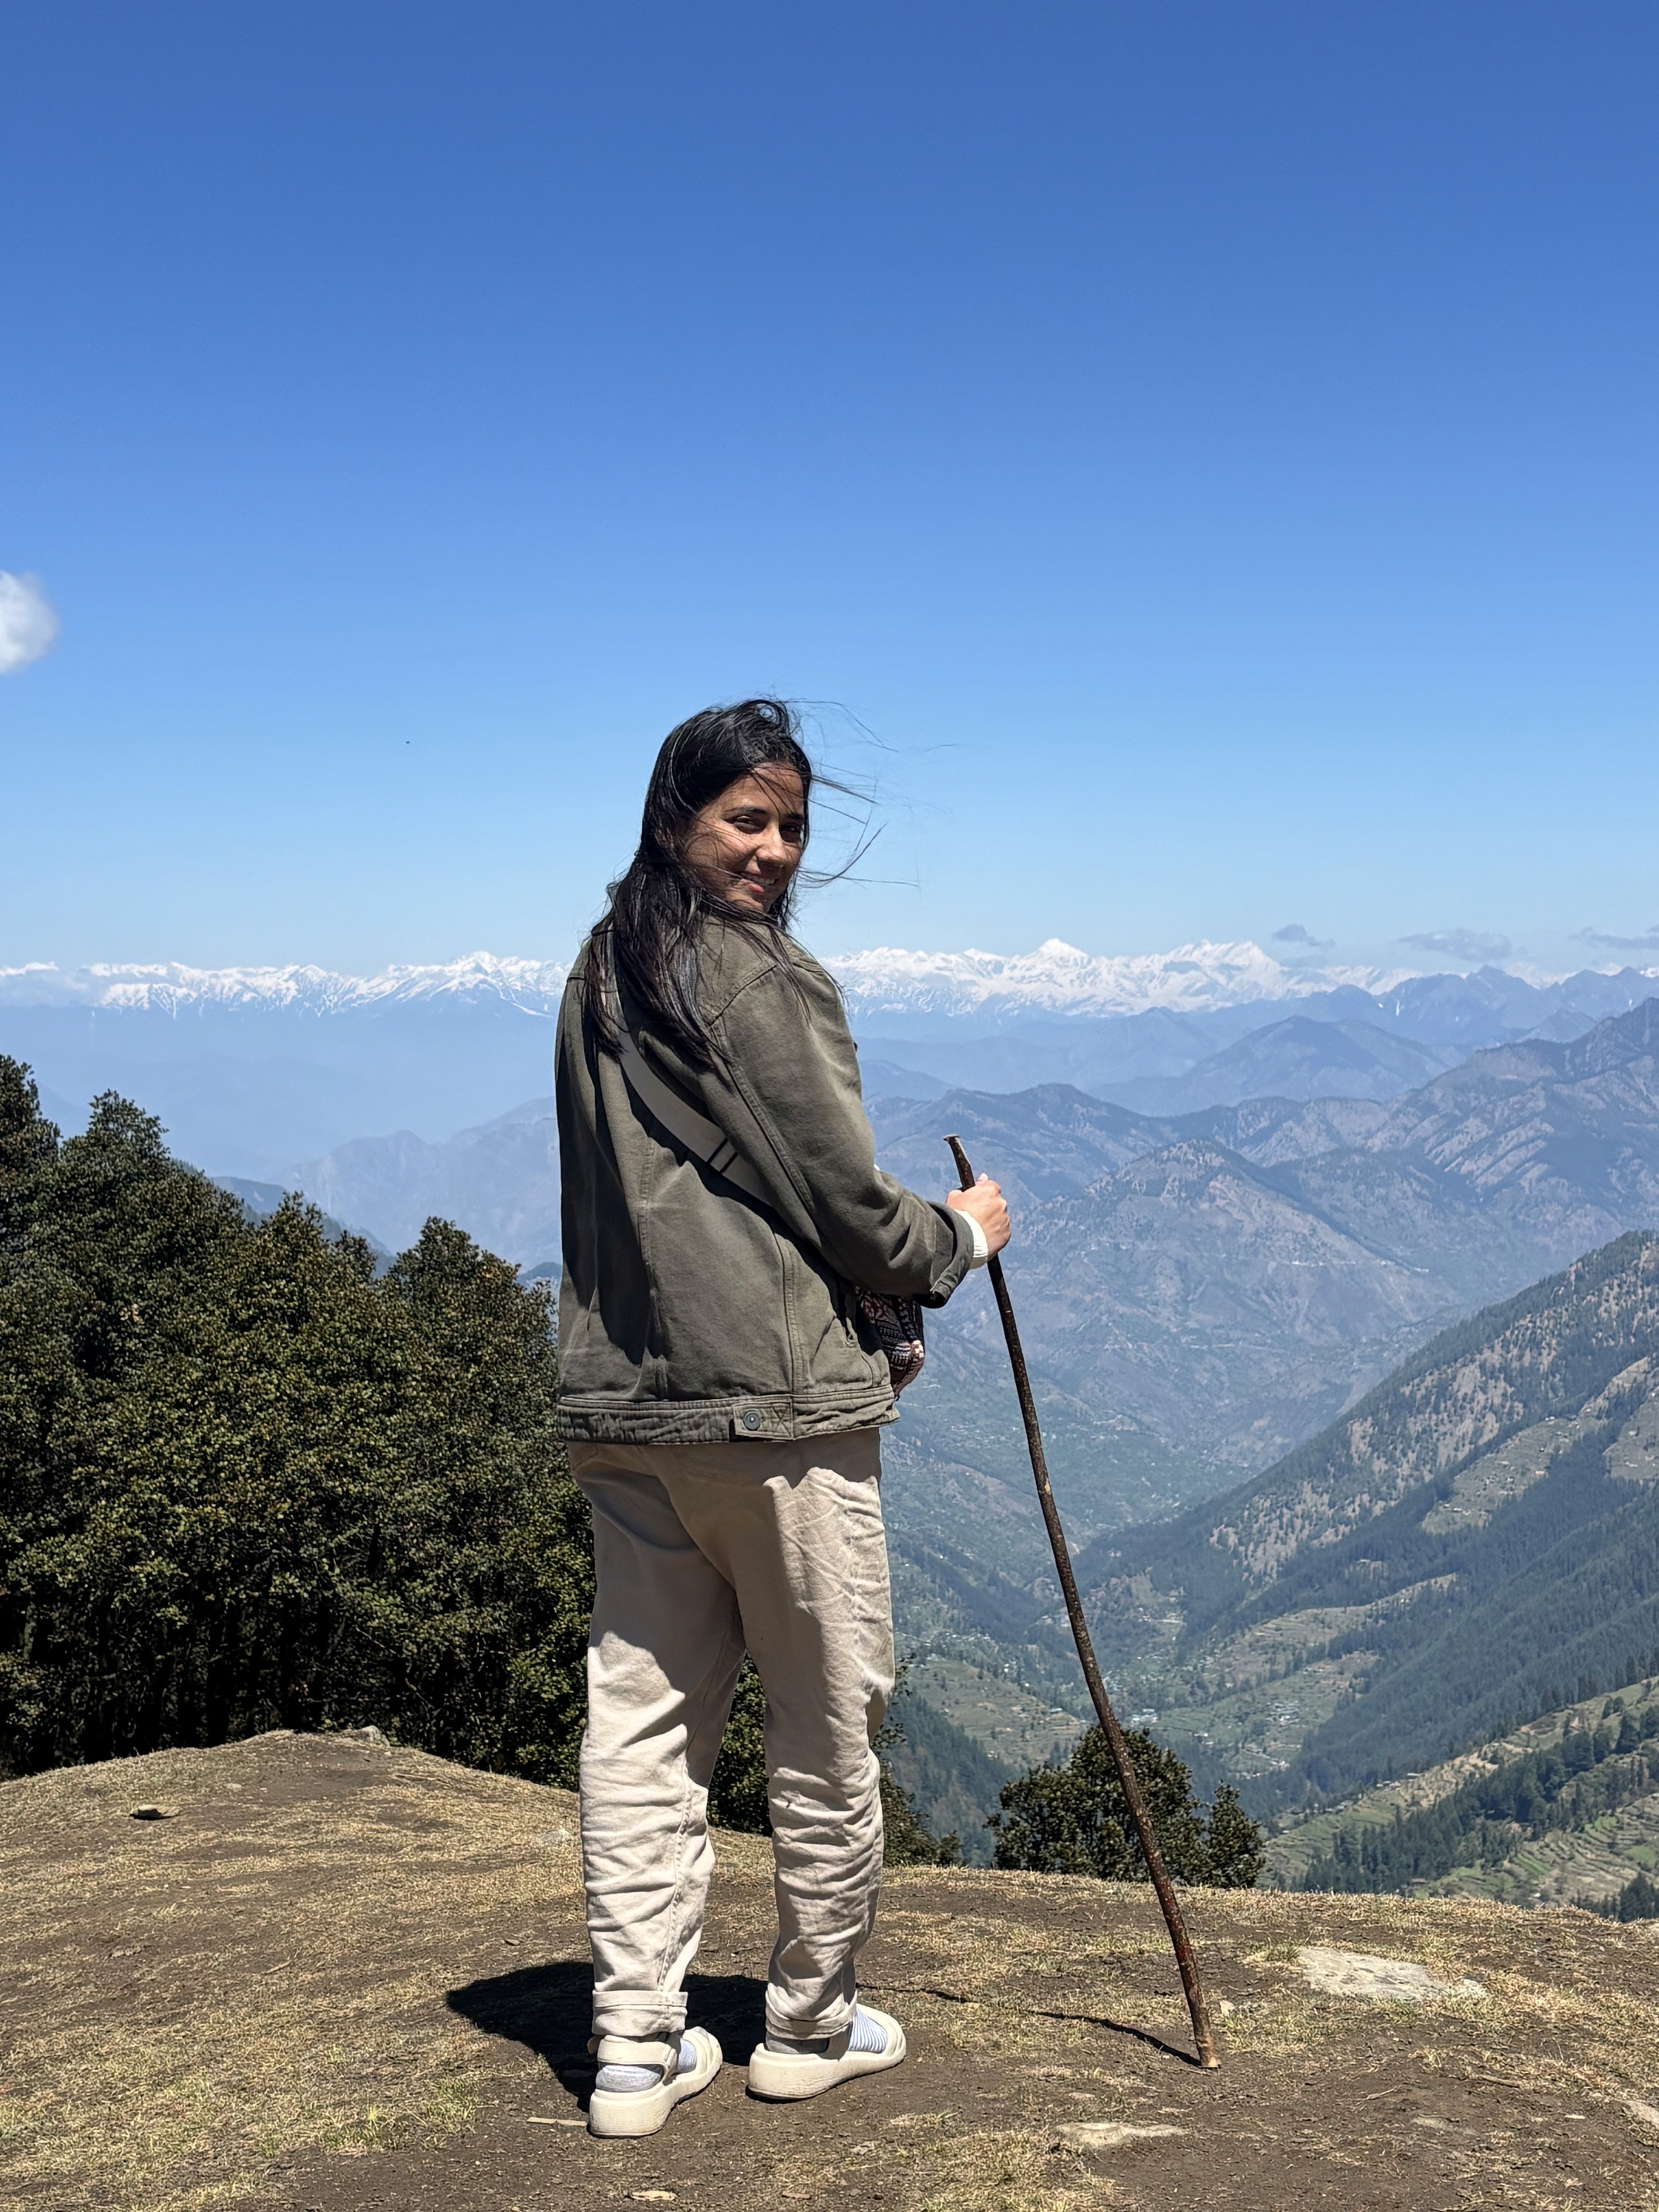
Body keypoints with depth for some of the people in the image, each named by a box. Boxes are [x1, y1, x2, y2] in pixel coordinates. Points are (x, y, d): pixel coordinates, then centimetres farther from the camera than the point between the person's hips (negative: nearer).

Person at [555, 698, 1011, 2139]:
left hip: (621, 1402, 7)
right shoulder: (771, 988, -13)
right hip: (779, 1403, -7)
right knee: (828, 1722, 10)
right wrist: (962, 1236, 8)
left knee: (642, 1717, 11)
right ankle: (814, 2022, 24)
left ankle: (636, 2048, 16)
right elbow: (848, 1202, -12)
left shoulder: (597, 987, 10)